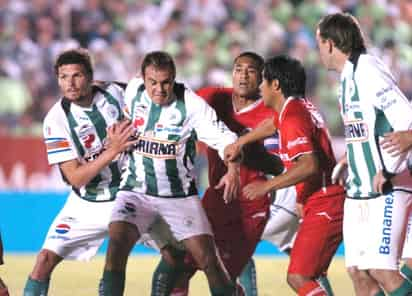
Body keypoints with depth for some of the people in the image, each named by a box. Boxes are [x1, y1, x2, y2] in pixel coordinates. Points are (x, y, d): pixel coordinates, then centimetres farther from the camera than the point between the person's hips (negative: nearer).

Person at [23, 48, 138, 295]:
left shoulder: (115, 93, -9)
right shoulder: (56, 119, -17)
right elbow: (76, 178, -20)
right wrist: (113, 150, -30)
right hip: (87, 205, -2)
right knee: (46, 259, -15)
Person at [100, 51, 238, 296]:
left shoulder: (191, 104, -13)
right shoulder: (132, 91, -2)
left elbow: (224, 137, -15)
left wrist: (233, 170, -32)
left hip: (180, 194, -1)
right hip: (136, 190, 2)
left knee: (207, 258, -7)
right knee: (116, 243, -22)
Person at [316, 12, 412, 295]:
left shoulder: (368, 71, -14)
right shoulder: (348, 76, 16)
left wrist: (387, 170, -23)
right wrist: (346, 163, 20)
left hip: (387, 189, -9)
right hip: (359, 192, 9)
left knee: (381, 268, -17)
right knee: (358, 271, 3)